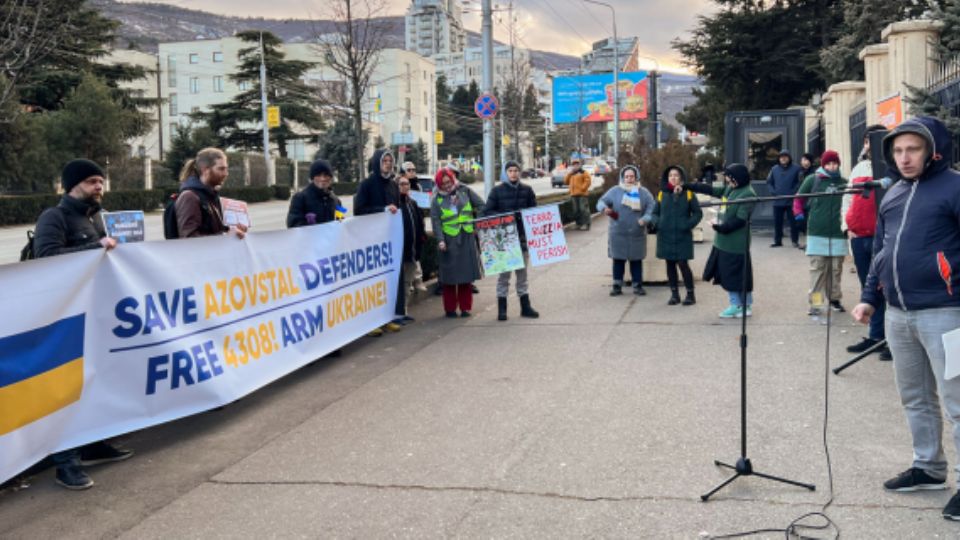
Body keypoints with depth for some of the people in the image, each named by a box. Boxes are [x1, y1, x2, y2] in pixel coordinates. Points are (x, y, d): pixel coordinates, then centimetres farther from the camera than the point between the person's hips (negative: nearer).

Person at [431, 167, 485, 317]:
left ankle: (465, 307, 13)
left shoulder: (464, 191, 7)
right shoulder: (437, 201, 4)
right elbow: (436, 222, -4)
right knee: (450, 276, -1)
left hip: (467, 239, 2)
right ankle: (450, 308, 8)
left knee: (467, 273, 5)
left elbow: (480, 205, 10)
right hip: (449, 241, -2)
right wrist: (440, 240, -16)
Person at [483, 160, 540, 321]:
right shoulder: (497, 190, 0)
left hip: (522, 236, 2)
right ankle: (502, 309, 8)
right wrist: (503, 216, -17)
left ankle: (525, 306, 19)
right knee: (504, 273, 1)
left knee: (522, 272, 12)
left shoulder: (527, 190, 6)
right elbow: (487, 211, -3)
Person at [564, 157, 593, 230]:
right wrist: (570, 173, 8)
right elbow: (566, 181, 16)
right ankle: (579, 224, 15)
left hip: (582, 194, -7)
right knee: (576, 210, 8)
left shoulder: (584, 172, 0)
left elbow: (588, 181, -9)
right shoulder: (571, 174, 22)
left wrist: (583, 188, -16)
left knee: (583, 209, -11)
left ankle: (586, 224, -11)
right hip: (574, 194, 7)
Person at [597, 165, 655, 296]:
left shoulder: (644, 193, 4)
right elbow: (601, 202, 2)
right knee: (618, 260, 3)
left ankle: (638, 286, 16)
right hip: (618, 233, -1)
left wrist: (645, 219, -18)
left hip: (637, 234, 1)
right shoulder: (615, 191, 2)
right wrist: (605, 208, -22)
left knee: (636, 261, 6)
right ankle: (617, 286, 12)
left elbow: (652, 207, 0)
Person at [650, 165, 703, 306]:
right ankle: (674, 294, 17)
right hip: (665, 236, 3)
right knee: (670, 264, 7)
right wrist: (657, 222, -5)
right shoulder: (662, 194, 7)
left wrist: (689, 224, -12)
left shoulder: (688, 194, 0)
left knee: (683, 264, -7)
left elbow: (698, 213, 2)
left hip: (682, 236, -3)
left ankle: (690, 294, 7)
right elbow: (655, 212, 15)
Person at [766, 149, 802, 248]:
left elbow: (799, 182, -4)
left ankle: (795, 240, 10)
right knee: (777, 222, 7)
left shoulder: (796, 168, -2)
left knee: (793, 222, 1)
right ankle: (777, 241, 16)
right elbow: (769, 182, 13)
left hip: (791, 201, -3)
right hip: (777, 201, 3)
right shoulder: (774, 169, 9)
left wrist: (793, 192, -13)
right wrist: (773, 192, 0)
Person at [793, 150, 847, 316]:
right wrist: (798, 213, -2)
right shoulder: (812, 180, 2)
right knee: (817, 268, -1)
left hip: (838, 233, 2)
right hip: (817, 232, -2)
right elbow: (799, 197, 11)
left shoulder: (844, 182, 5)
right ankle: (816, 303, -1)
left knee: (836, 268, 10)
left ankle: (834, 298, 24)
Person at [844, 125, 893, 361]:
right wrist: (848, 226, 13)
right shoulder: (859, 168, 17)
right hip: (859, 236, 7)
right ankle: (875, 335, 20)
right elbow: (848, 198, 21)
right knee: (868, 288, 12)